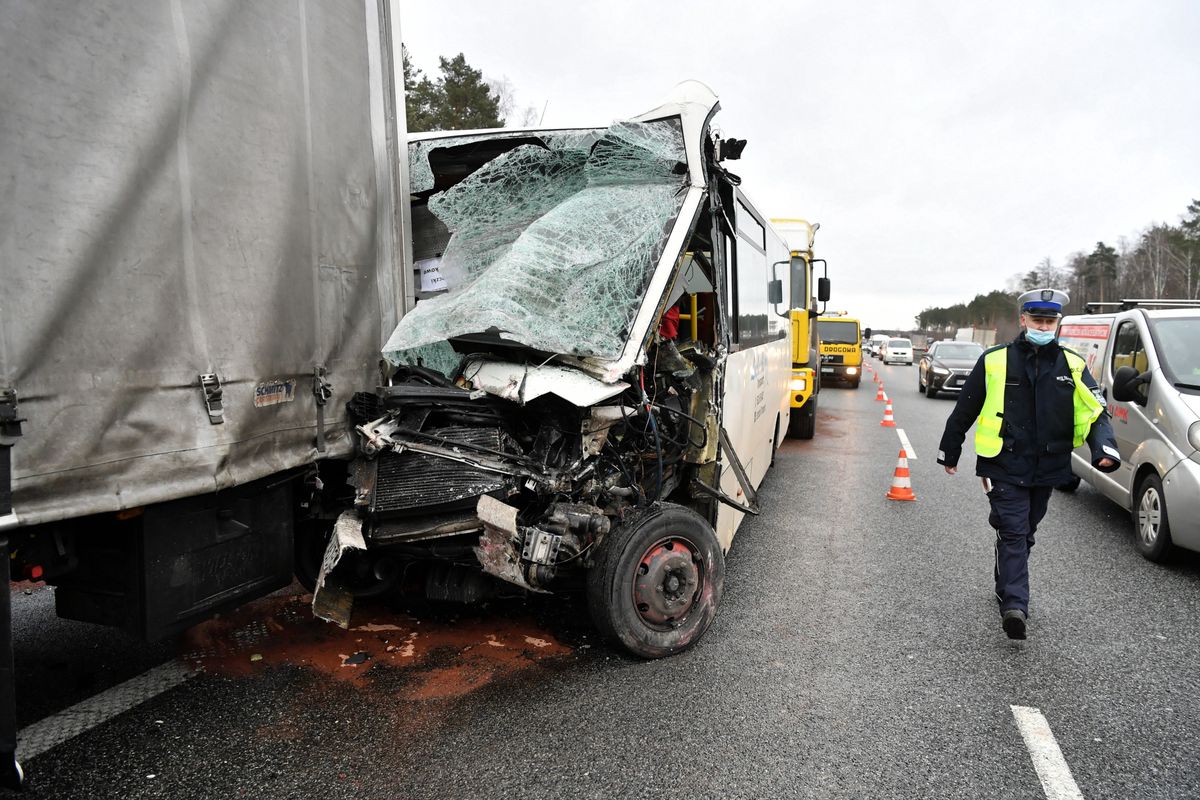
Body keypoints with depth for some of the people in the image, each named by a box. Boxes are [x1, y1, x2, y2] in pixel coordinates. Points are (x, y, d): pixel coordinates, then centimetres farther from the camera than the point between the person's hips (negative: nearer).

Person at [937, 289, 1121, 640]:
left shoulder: (1072, 364, 4)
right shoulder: (994, 361, -4)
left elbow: (1096, 411, 3)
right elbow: (964, 410, 4)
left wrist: (1104, 448, -17)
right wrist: (949, 452, 10)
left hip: (1047, 469, 4)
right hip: (1005, 468, -4)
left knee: (1023, 534, 16)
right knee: (1013, 534, -10)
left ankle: (1006, 588, 33)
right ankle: (1014, 605, -14)